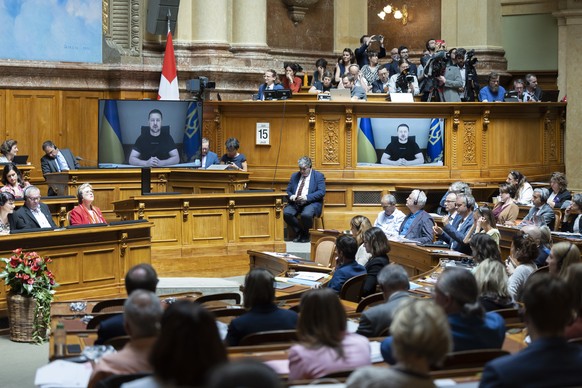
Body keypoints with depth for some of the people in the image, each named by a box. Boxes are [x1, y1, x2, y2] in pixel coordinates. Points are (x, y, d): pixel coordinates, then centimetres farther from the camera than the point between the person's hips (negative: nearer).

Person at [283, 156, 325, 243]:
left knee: (306, 214, -37)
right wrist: (291, 196, -9)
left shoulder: (318, 176, 4)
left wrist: (307, 197, -20)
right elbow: (288, 190, 17)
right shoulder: (295, 176, 19)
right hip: (295, 203, 4)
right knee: (286, 213, -27)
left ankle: (305, 235, -6)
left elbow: (321, 192, -7)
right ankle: (299, 232, -3)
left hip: (311, 203, -4)